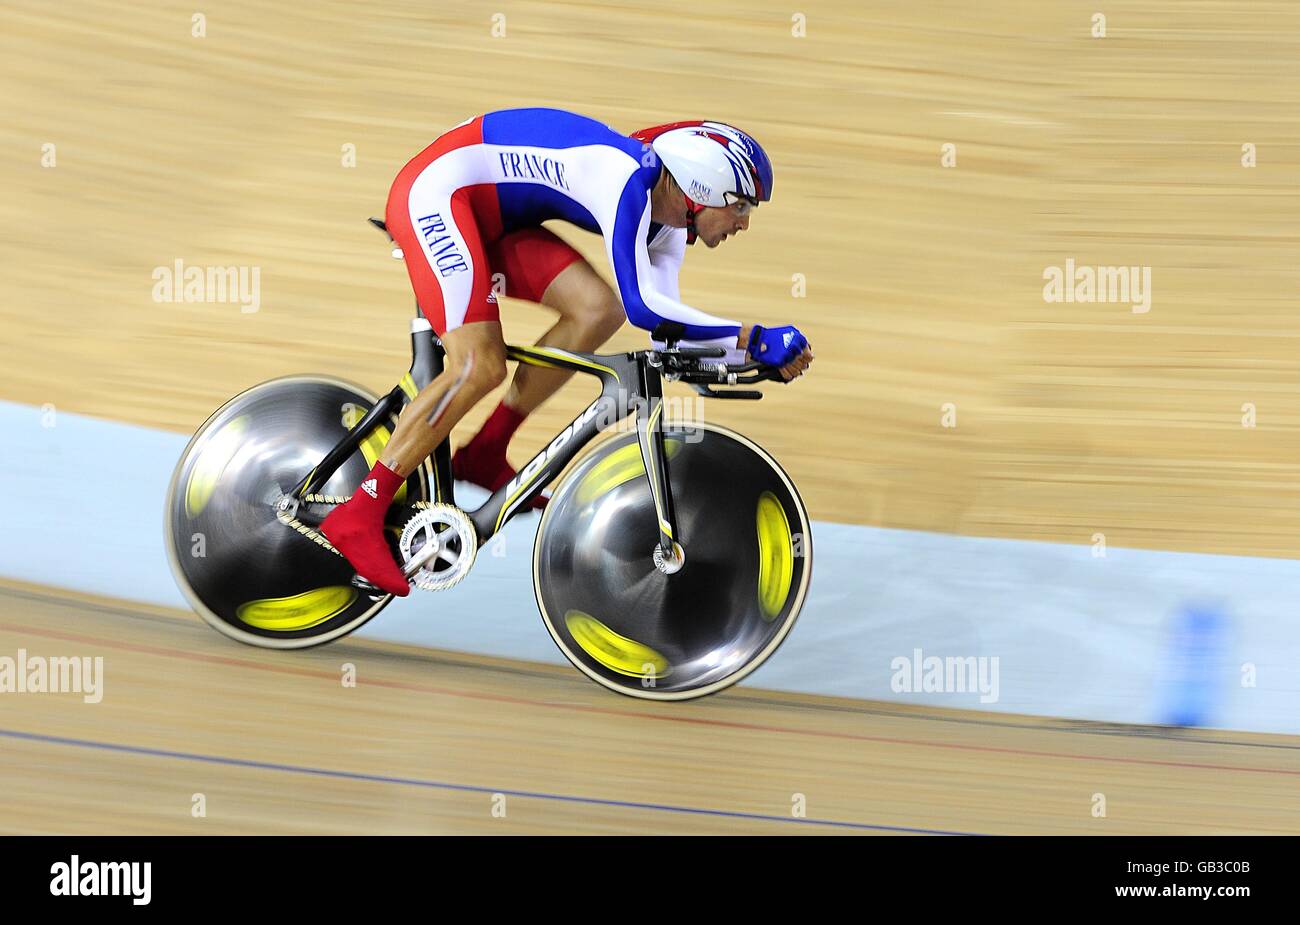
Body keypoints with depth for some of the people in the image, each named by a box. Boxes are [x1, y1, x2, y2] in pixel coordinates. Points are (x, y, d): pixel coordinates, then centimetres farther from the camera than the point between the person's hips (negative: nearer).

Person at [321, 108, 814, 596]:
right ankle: (357, 516, -12)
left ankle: (485, 453, 4)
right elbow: (642, 307, -35)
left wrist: (746, 356, -8)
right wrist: (754, 338, -31)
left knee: (598, 311, -6)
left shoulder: (665, 220, 2)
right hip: (436, 190, -9)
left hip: (490, 214, 9)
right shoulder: (629, 178, -26)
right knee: (479, 368, -20)